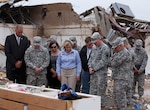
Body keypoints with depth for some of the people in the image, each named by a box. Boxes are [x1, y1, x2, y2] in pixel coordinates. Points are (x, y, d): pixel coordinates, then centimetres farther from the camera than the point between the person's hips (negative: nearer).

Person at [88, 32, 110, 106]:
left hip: (101, 73, -8)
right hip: (93, 73, 8)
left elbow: (103, 62, -16)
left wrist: (94, 69, -13)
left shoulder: (105, 48, -11)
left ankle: (102, 106, 8)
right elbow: (91, 58, 17)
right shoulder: (94, 48, 16)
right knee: (92, 91, 12)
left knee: (101, 92, -2)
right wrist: (90, 67, -1)